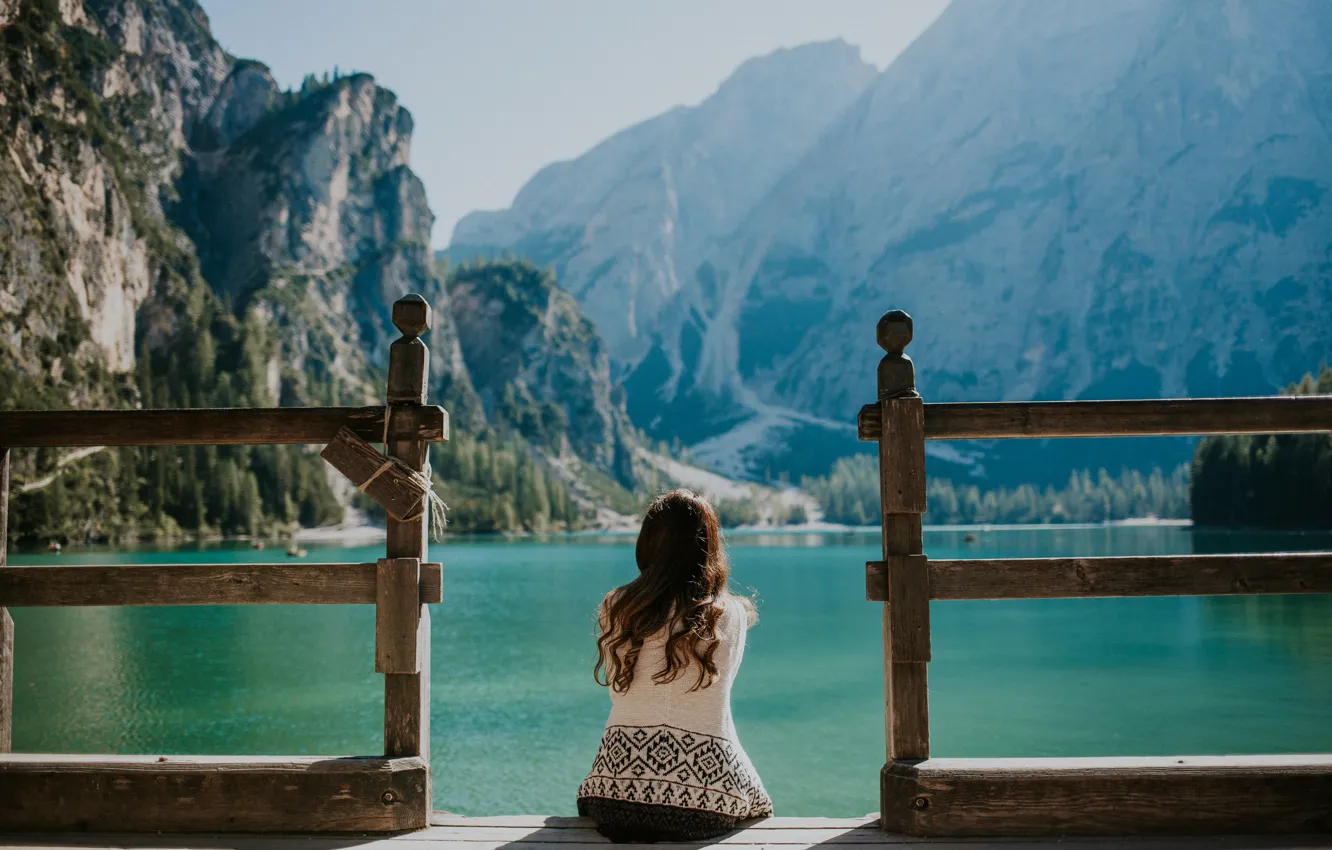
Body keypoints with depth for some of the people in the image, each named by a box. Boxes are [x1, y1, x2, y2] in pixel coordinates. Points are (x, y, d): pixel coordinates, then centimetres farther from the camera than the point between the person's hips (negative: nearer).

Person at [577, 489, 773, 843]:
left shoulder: (615, 608, 1)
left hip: (619, 789, 1)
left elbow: (618, 692, 12)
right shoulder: (731, 614, -1)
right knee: (755, 804, 33)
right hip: (705, 799, -1)